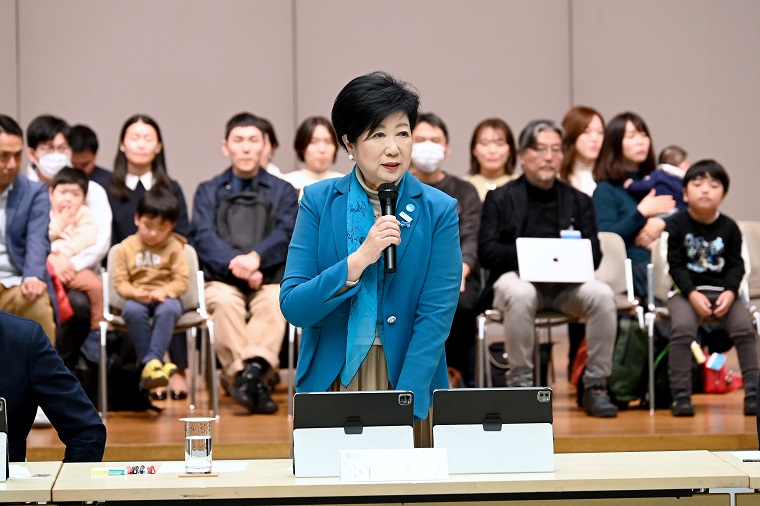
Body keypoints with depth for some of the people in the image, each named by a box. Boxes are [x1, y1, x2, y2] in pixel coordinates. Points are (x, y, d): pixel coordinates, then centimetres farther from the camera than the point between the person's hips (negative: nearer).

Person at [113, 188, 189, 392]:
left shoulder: (174, 246, 4)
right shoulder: (126, 247, 6)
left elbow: (182, 281, -3)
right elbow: (119, 282, 2)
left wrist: (163, 292, -22)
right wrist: (135, 293, -20)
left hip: (165, 297, -1)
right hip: (138, 298, 1)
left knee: (168, 309, -37)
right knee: (133, 311, -35)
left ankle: (152, 361, -40)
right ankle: (150, 365, -32)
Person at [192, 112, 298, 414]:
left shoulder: (282, 191, 19)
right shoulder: (209, 192, 19)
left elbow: (287, 234, 2)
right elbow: (204, 238, 2)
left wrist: (255, 257, -18)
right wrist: (235, 262, -18)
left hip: (269, 279, 0)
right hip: (222, 279, 0)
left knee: (275, 301, -35)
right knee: (224, 302, -35)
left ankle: (253, 368, -53)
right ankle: (254, 384, -46)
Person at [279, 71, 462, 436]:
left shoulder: (438, 211, -3)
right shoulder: (319, 201, -1)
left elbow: (436, 317, -9)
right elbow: (292, 307, -7)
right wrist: (360, 258, -21)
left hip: (411, 381, 0)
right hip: (330, 381, 1)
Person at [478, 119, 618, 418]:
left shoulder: (578, 201, 18)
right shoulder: (500, 199, 10)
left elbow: (594, 255, 9)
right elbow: (486, 252, -2)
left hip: (567, 282, 3)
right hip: (517, 277, -3)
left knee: (602, 295, -28)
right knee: (520, 295, -38)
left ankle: (595, 387, -19)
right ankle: (520, 384, -26)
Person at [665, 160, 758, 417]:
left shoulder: (729, 227, 6)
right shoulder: (676, 225, 0)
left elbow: (736, 265, 4)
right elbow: (676, 264, -5)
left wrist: (730, 292, -15)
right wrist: (693, 294, -19)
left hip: (723, 291, 2)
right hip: (686, 291, -2)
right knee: (682, 327, -30)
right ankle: (681, 395, -23)